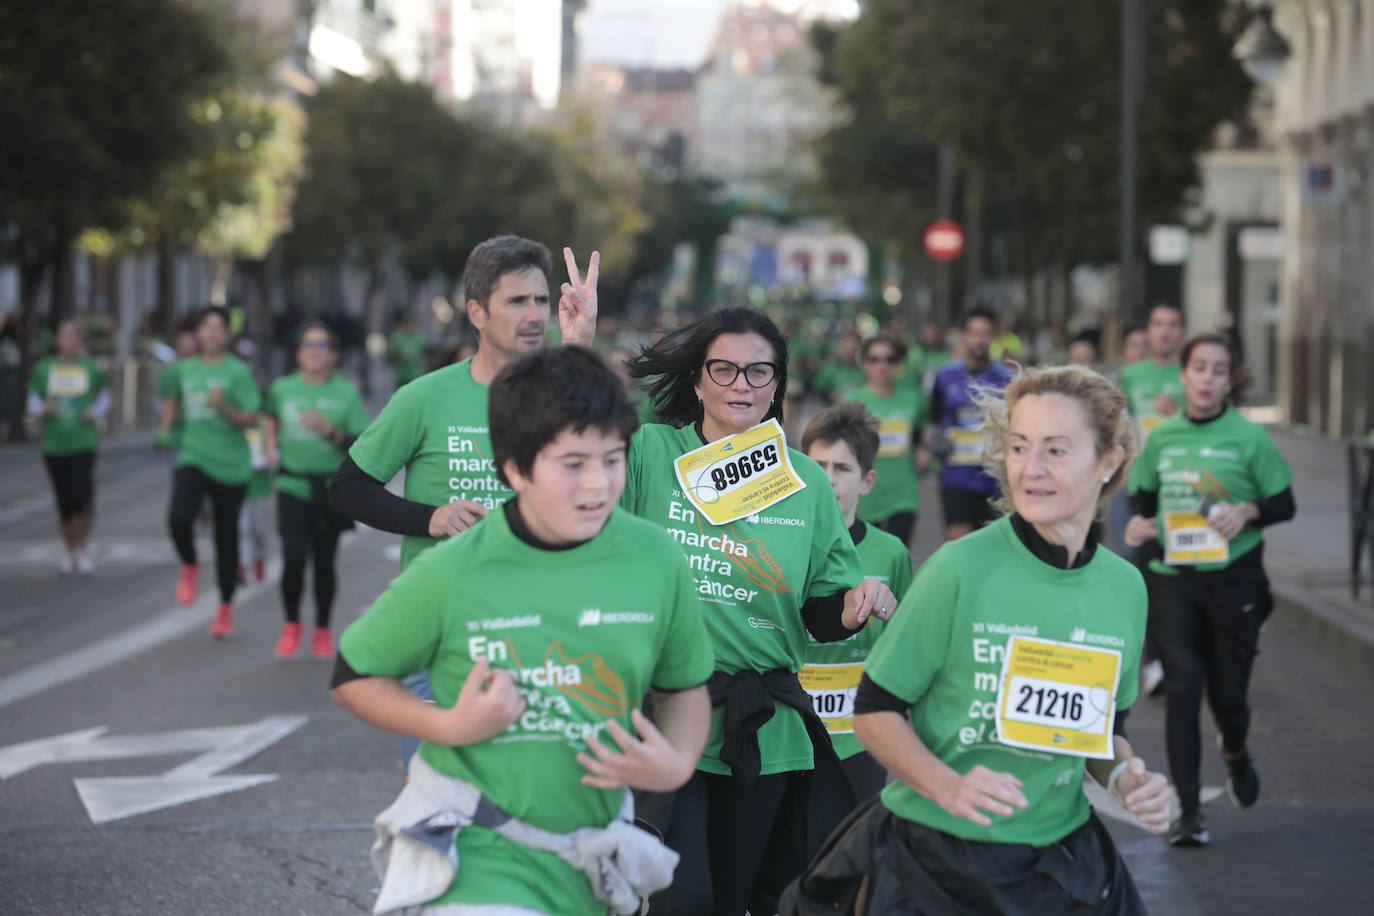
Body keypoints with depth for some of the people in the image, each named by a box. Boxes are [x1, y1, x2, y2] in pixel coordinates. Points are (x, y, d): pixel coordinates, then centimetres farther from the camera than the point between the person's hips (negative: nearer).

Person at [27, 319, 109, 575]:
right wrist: (43, 410, -11)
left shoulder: (91, 368, 1)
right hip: (54, 445, 1)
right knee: (64, 501, 5)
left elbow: (104, 397, 14)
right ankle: (70, 551, 23)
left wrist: (95, 413, -5)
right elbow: (33, 401, 10)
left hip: (84, 444, -1)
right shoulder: (44, 368, 2)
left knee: (81, 495, -14)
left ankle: (83, 547, 7)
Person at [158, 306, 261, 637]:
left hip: (230, 464, -2)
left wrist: (223, 408, -23)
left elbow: (252, 420, -7)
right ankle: (189, 566, 8)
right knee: (179, 518, -25)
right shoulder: (186, 369, 7)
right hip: (194, 458, 2)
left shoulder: (238, 372, -4)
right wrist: (165, 429, 16)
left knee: (226, 536, 7)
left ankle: (226, 608, 23)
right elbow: (174, 398, 27)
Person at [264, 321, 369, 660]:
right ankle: (291, 626, 11)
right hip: (293, 484, 0)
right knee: (293, 559, -11)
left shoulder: (346, 394, -2)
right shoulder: (282, 388, 4)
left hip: (331, 489, 0)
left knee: (324, 562, 5)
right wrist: (271, 444, 12)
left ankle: (322, 631, 23)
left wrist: (332, 432, -21)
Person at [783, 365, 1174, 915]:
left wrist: (1125, 775, -5)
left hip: (1059, 863, 4)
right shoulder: (961, 569, -14)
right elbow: (875, 711, -8)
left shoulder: (1125, 587, 1)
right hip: (931, 860, -4)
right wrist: (948, 786, -23)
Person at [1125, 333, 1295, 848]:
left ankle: (1236, 753, 44)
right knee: (1182, 685, -9)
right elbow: (1144, 494, 17)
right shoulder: (1162, 437, 3)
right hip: (1173, 578, 2)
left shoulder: (1249, 438, -5)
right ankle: (1188, 811, -4)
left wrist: (1249, 511, -20)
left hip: (1233, 578, -1)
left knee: (1227, 691, 6)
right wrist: (1139, 522, -4)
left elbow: (1285, 504, 0)